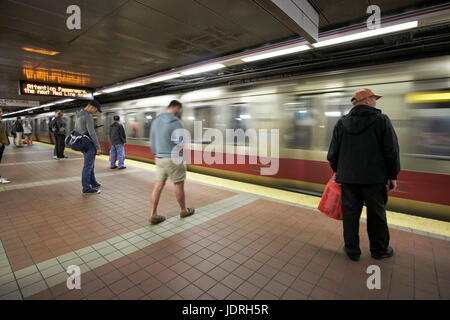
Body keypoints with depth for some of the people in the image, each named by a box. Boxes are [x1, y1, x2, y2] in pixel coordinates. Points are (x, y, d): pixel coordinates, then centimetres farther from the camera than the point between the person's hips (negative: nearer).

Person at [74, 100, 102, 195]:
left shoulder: (78, 115, 13)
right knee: (88, 166, -3)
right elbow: (92, 133, -22)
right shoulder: (88, 117, -18)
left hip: (83, 143, 10)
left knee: (90, 165, 18)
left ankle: (94, 184, 29)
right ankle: (86, 188, 5)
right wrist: (98, 147, -17)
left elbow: (76, 130, 20)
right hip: (89, 144, -10)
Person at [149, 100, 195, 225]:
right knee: (179, 185, 8)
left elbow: (152, 141, 13)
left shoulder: (156, 120, 9)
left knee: (159, 185, 8)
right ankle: (184, 210, 26)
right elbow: (179, 144, -17)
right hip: (173, 159, -7)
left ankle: (153, 215, 11)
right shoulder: (175, 122, -14)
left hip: (160, 158, 7)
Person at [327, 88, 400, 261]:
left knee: (350, 213, 10)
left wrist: (337, 171, 17)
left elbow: (333, 152, 3)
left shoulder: (341, 123, 3)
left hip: (348, 177, 2)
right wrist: (393, 176, 2)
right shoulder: (381, 120, -5)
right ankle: (379, 250, 30)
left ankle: (352, 250, 22)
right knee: (376, 214, 13)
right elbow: (392, 151, -6)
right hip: (375, 177, -2)